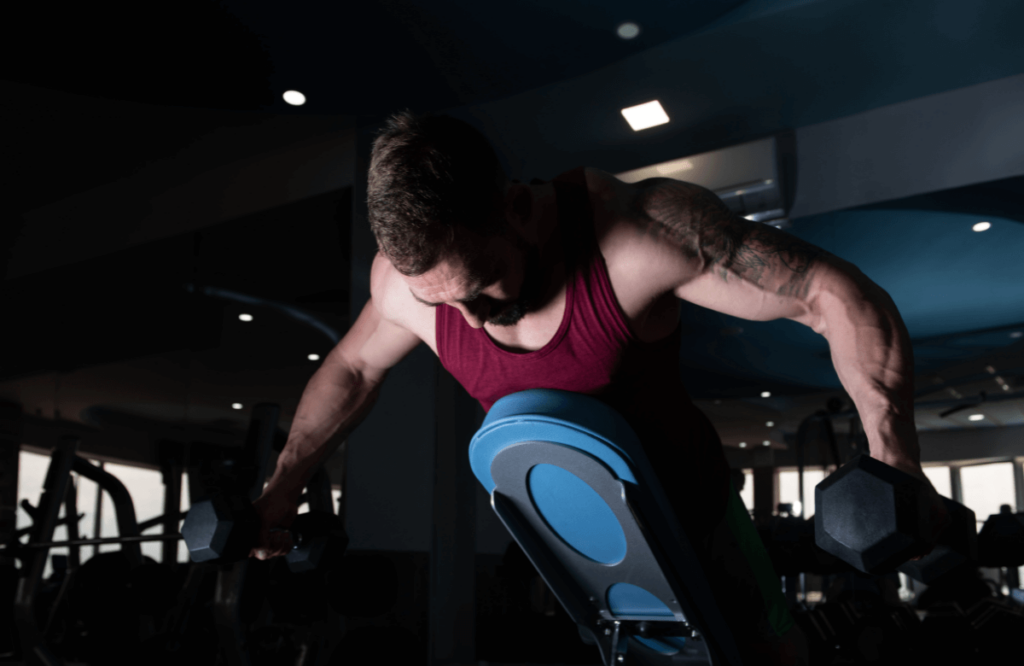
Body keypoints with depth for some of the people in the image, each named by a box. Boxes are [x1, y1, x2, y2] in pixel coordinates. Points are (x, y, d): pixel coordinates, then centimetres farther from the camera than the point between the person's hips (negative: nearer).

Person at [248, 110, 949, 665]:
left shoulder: (642, 230, -33)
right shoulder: (404, 279, -19)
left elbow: (843, 297, -30)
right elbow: (351, 368, 4)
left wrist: (897, 471, -41)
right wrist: (280, 491, 8)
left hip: (694, 516, -2)